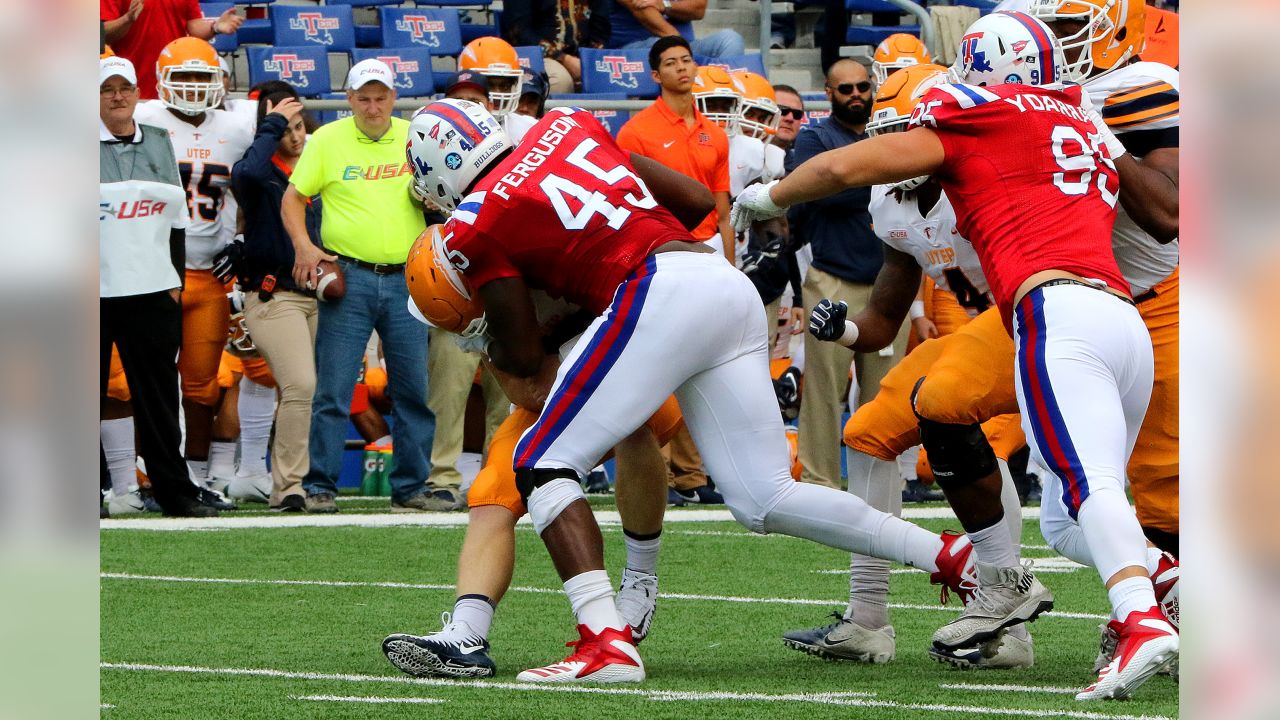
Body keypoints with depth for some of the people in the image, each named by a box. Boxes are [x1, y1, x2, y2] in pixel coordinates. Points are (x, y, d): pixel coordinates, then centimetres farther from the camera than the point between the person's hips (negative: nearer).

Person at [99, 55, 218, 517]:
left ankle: (174, 491, 10)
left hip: (152, 290, 4)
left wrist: (175, 279, 11)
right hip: (94, 293, -4)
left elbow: (176, 219, 17)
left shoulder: (159, 144, 12)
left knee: (158, 394, 6)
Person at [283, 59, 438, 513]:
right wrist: (303, 246, -9)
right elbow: (293, 199, 7)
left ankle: (411, 487, 12)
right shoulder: (327, 141, 3)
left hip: (406, 279, 3)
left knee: (414, 389, 4)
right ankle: (319, 487, 0)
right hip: (347, 278, -3)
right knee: (333, 389, -5)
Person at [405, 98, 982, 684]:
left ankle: (605, 642, -16)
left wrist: (481, 342, 29)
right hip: (730, 287, 7)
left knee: (543, 465, 1)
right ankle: (953, 558, 7)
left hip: (661, 296, -7)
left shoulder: (476, 227, 5)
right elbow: (689, 197, 28)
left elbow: (524, 357, 8)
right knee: (766, 500, 11)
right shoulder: (563, 127, 24)